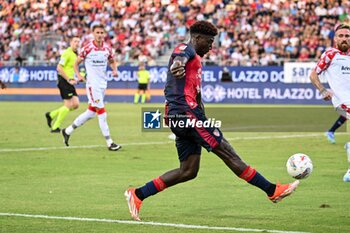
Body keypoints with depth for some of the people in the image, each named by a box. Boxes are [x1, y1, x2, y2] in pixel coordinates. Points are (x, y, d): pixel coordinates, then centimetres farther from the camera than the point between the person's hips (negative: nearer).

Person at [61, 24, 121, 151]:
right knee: (102, 112, -10)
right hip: (92, 83, -6)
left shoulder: (107, 48, 5)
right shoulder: (87, 48, -9)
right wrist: (78, 75, -16)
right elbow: (76, 63, 0)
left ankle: (68, 131, 27)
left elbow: (112, 61, 21)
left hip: (103, 84, 6)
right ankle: (109, 143, -6)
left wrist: (114, 70, -1)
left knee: (91, 112, 13)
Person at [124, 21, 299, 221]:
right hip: (187, 113, -11)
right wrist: (179, 62, -55)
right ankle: (272, 190, -6)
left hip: (179, 117, 11)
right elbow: (181, 55, -32)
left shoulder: (195, 59, 27)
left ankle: (137, 195, 4)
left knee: (188, 171, 7)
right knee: (226, 151, -8)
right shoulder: (187, 49, -5)